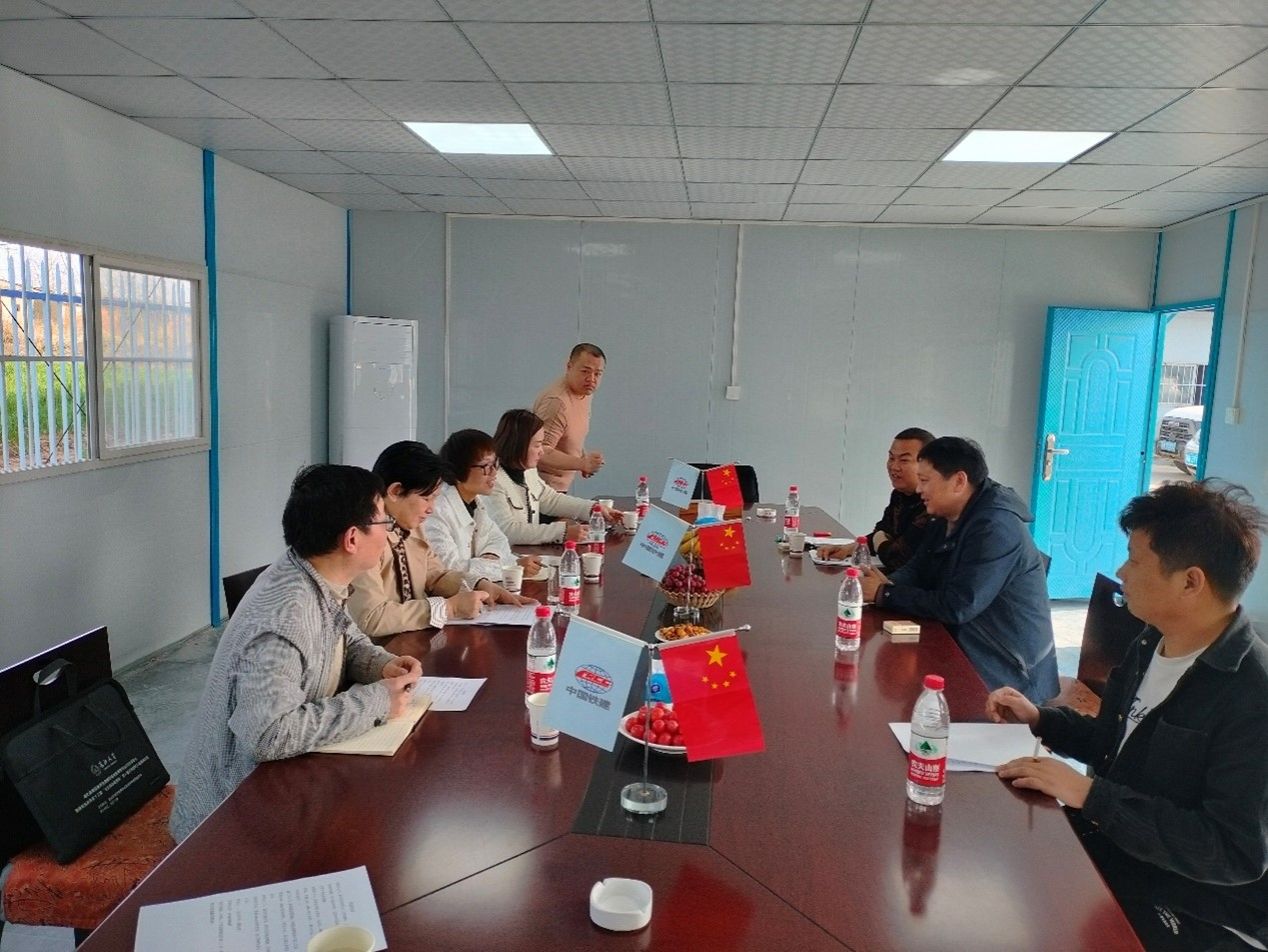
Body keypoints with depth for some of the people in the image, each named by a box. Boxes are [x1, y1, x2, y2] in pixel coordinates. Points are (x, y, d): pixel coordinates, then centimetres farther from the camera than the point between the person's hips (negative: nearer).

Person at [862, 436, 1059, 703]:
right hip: (965, 649, 8)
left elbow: (956, 607, -28)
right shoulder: (945, 518, 7)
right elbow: (918, 569, 8)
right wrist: (887, 583, -15)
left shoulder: (995, 528, -24)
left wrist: (885, 595, -19)